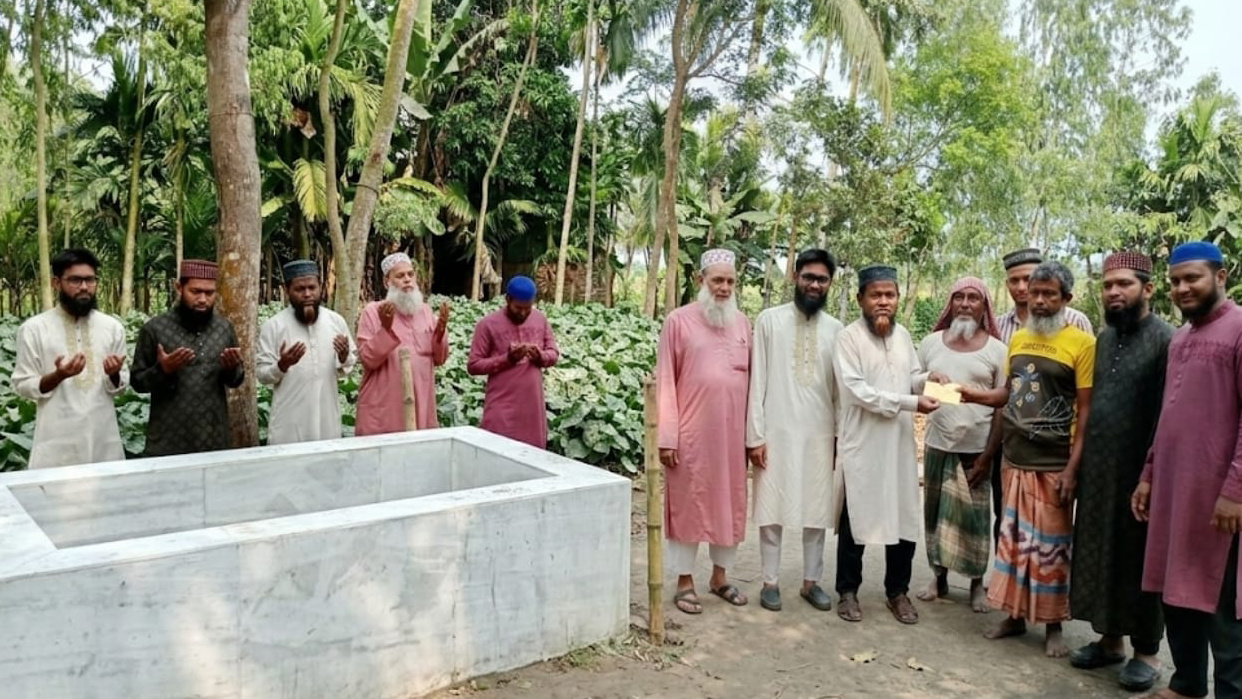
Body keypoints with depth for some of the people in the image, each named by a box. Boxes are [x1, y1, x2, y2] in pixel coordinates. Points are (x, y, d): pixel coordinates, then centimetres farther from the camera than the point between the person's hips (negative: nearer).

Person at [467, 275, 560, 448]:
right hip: (502, 406, -4)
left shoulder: (540, 319, 5)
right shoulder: (488, 324, -8)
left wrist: (540, 356, -12)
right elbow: (473, 365, -7)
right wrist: (507, 358, -18)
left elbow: (554, 353, 11)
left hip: (533, 405, 4)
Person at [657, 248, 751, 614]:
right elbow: (665, 381, -6)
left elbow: (750, 378, 9)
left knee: (730, 503, 12)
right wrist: (666, 436, -11)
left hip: (733, 430, 4)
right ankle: (685, 582, 18)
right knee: (689, 503, 5)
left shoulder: (742, 323, 8)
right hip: (692, 431, -4)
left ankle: (720, 575, 29)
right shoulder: (679, 321, -4)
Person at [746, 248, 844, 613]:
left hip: (819, 433, 3)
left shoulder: (836, 329, 6)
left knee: (817, 509, 9)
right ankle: (770, 581, 15)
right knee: (772, 508, 3)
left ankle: (811, 581, 22)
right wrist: (755, 435, -7)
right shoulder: (770, 320, -1)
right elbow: (757, 381, -3)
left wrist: (840, 436, 6)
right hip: (776, 430, -2)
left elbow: (839, 387, 9)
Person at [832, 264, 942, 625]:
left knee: (905, 518, 9)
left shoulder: (902, 334, 9)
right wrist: (911, 402, -20)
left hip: (900, 442, 5)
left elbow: (912, 377, 16)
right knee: (856, 518, 5)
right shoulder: (849, 337, -10)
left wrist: (928, 379, -7)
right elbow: (857, 390, -18)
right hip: (862, 443, -5)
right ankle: (848, 591, 19)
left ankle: (898, 591, 25)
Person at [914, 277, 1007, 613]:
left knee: (974, 516, 6)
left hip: (977, 447, -2)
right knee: (936, 512, 9)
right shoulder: (931, 343, 4)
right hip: (937, 443, 2)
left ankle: (977, 583, 21)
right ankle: (939, 578, 23)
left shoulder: (996, 349, -1)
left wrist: (990, 453, -5)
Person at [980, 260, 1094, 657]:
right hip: (1014, 460, 5)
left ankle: (1053, 626, 18)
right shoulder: (1017, 340, 8)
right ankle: (1015, 615, 23)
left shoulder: (1082, 343, -9)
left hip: (1053, 465, -5)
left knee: (1050, 546, 5)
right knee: (1014, 540, 11)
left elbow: (1086, 411, -10)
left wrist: (1072, 469, -14)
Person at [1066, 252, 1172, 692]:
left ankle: (1146, 652, 20)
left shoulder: (1165, 340, -10)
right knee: (1099, 555, 13)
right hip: (1097, 471, 6)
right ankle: (1110, 639, 27)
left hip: (1139, 473, -6)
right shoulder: (1103, 339, 10)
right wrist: (1081, 464, 8)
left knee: (1140, 562, 6)